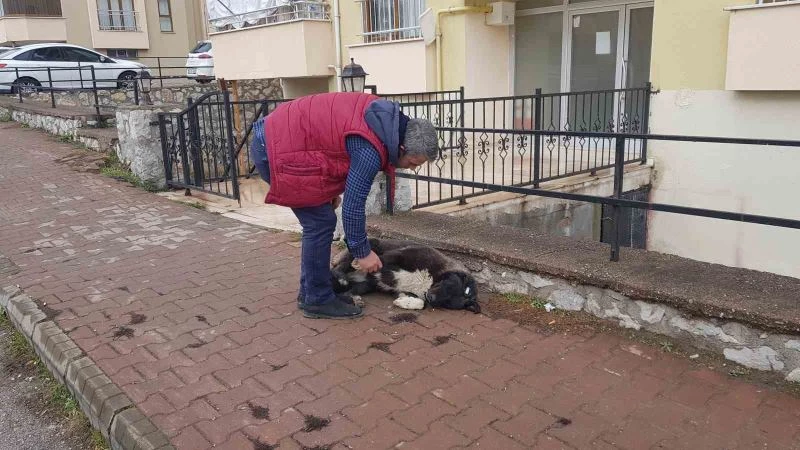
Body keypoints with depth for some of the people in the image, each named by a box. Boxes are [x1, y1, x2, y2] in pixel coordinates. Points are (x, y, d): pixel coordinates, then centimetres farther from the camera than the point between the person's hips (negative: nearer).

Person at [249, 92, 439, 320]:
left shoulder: (386, 118, 4)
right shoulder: (370, 150, -24)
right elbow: (353, 205, -20)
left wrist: (332, 190, 18)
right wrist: (363, 252, -8)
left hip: (281, 135, 10)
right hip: (276, 149, -10)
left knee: (318, 220, 12)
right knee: (321, 222, -8)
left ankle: (311, 292, 22)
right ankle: (317, 300, 4)